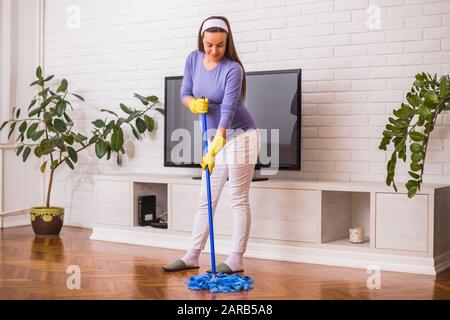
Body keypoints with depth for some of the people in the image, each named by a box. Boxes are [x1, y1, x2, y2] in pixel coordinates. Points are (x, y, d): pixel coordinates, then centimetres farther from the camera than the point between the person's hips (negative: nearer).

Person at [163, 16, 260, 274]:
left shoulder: (233, 69, -20)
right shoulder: (193, 60, -1)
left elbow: (227, 109, -28)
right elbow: (185, 94, 7)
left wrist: (214, 148, -37)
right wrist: (194, 103, -17)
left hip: (240, 135, -7)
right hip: (215, 137, 7)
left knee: (239, 199, -2)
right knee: (206, 199, 9)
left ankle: (237, 260, 5)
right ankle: (193, 256, 16)